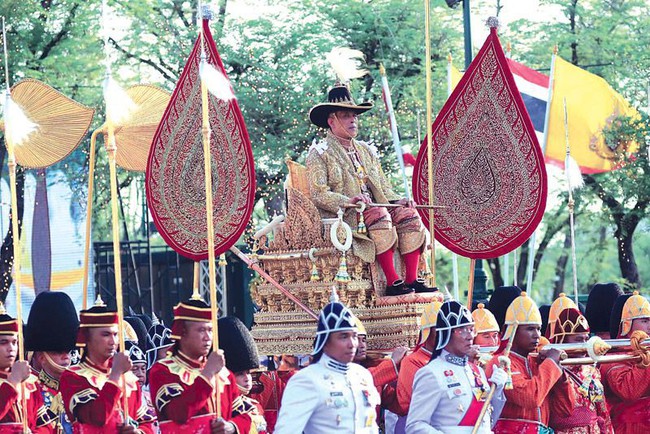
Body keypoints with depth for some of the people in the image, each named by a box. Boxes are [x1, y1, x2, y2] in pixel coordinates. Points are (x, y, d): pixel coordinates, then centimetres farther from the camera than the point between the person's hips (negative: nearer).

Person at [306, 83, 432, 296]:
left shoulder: (366, 150, 24)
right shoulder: (320, 153, 2)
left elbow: (383, 187, 22)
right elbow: (318, 194, -10)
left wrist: (398, 200, 1)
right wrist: (347, 201, -25)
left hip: (375, 209, 7)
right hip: (342, 216, -7)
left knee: (408, 214, -18)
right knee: (379, 215, -34)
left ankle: (412, 279, -23)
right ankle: (392, 282, -37)